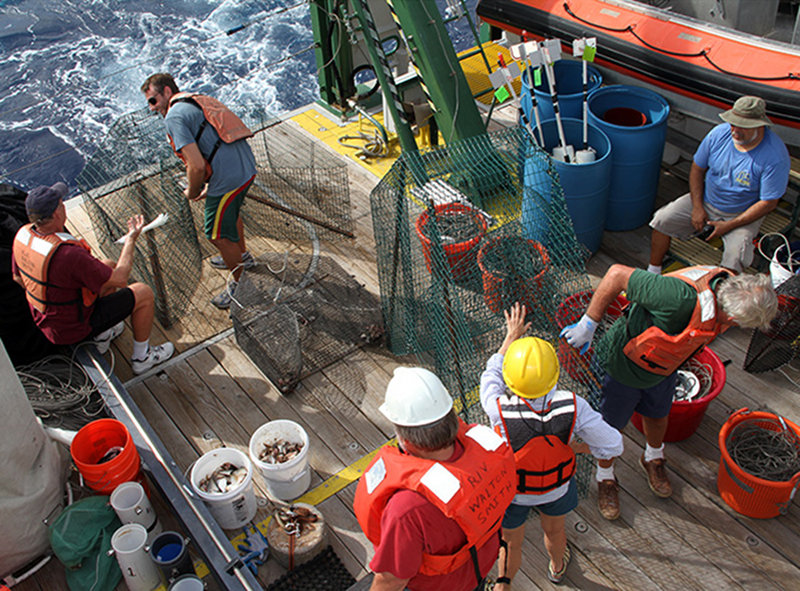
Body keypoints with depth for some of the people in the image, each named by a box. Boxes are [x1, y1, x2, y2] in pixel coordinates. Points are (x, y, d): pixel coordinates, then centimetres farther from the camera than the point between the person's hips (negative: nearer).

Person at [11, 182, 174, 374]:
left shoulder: (22, 234, -12)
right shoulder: (68, 254, -38)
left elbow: (19, 278, 6)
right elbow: (119, 278, -26)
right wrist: (131, 239, -14)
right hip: (73, 328, -8)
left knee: (110, 266, 20)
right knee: (143, 293, -3)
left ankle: (101, 336, 31)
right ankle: (141, 357, 14)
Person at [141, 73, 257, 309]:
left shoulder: (174, 117, -11)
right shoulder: (197, 101, 18)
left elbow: (196, 166, -20)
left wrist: (192, 192, -1)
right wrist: (209, 186, 24)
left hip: (229, 179, -9)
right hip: (248, 166, 9)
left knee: (219, 235, 9)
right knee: (230, 212, 35)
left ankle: (239, 283, 27)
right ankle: (242, 256, 57)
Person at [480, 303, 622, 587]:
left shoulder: (500, 410, -38)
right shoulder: (572, 407, -34)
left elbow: (491, 375, -15)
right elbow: (613, 446, -23)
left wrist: (511, 336, -4)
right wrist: (576, 447, -6)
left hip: (512, 491, -2)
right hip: (557, 487, 2)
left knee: (511, 544, 25)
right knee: (554, 530, 34)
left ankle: (503, 585, 52)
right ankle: (558, 566, 65)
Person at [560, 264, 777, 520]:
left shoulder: (731, 286, -20)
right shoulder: (682, 298, -46)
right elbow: (618, 273, -40)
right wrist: (588, 325, -31)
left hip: (663, 365, 6)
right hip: (625, 362, -6)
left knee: (658, 415, 29)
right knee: (612, 424, 15)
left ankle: (653, 459, 60)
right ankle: (605, 477, 44)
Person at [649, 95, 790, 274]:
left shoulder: (775, 156, -24)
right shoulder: (719, 133, -12)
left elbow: (768, 203, -18)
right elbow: (697, 169, 1)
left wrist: (729, 226, -19)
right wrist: (697, 207, -8)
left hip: (744, 214, -4)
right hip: (706, 199, 4)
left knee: (735, 255, -30)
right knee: (662, 220, -12)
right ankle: (652, 273, 4)